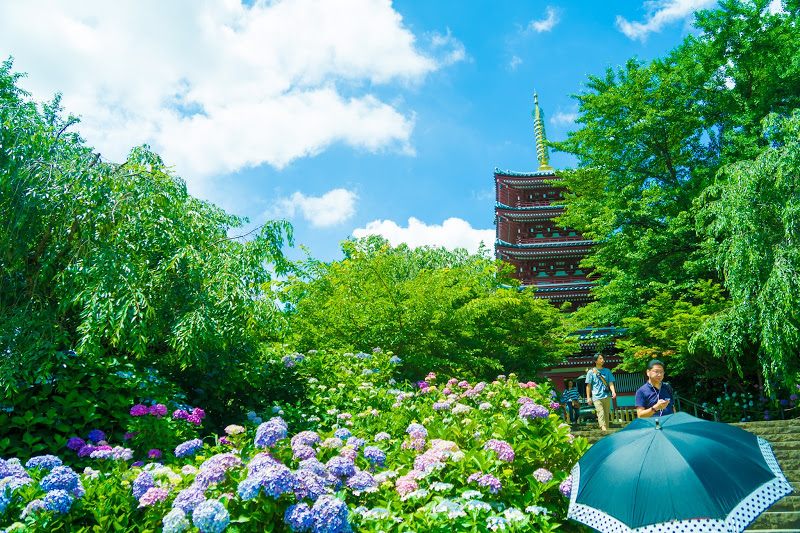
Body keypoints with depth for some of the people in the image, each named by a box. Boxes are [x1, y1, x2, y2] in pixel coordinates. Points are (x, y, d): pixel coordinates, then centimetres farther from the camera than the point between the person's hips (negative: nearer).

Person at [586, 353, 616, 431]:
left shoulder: (607, 371, 12)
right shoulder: (591, 372, 5)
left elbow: (611, 383, 5)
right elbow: (588, 386, 6)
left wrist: (613, 391, -15)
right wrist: (588, 397, 0)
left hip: (606, 396, 3)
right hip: (597, 397, -3)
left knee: (607, 414, 4)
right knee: (601, 413, -15)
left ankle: (607, 429, 11)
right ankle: (603, 430, -24)